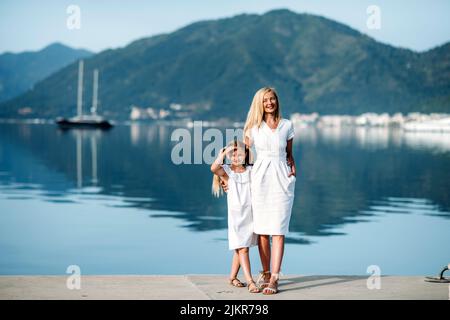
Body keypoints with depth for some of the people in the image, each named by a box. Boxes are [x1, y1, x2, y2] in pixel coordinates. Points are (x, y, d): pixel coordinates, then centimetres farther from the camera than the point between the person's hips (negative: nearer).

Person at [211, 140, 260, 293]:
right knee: (242, 249, -10)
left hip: (251, 215, 4)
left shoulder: (251, 170, 7)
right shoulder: (227, 171, -4)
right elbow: (214, 168, -23)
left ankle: (232, 277, 27)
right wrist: (223, 153, -19)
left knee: (240, 250, 13)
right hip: (236, 216, -4)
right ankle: (250, 281, -12)